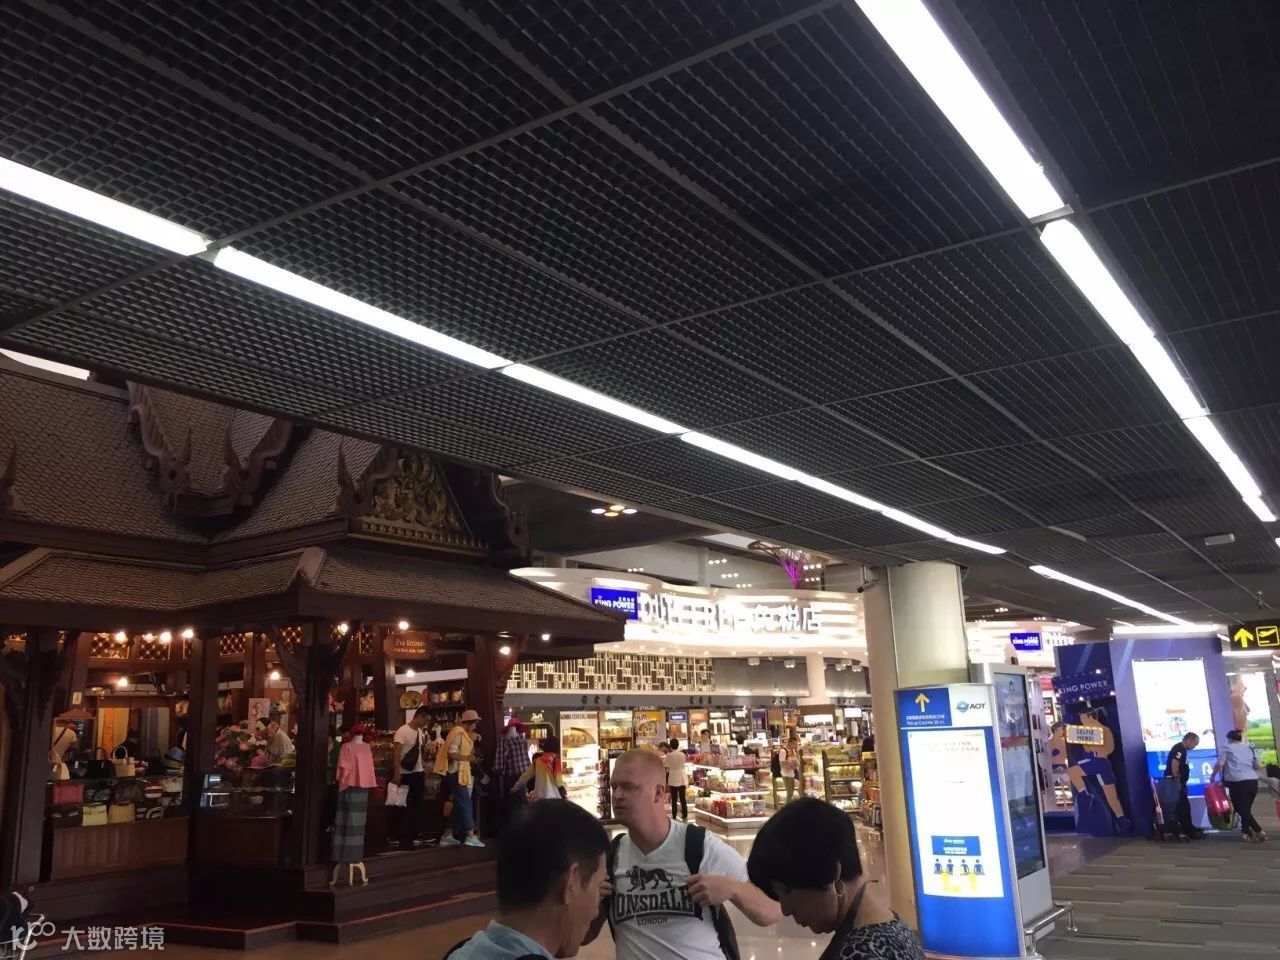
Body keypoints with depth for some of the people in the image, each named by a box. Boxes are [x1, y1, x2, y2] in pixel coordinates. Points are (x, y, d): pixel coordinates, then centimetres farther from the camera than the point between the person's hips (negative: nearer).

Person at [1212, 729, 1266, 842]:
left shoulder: (1227, 748, 4)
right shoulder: (1249, 748, 18)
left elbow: (1219, 765, -4)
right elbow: (1258, 766, 16)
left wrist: (1212, 776, 11)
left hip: (1237, 783, -5)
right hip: (1253, 782, 6)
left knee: (1242, 810, -1)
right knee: (1247, 809, 15)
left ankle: (1259, 832, -11)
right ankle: (1246, 832, 13)